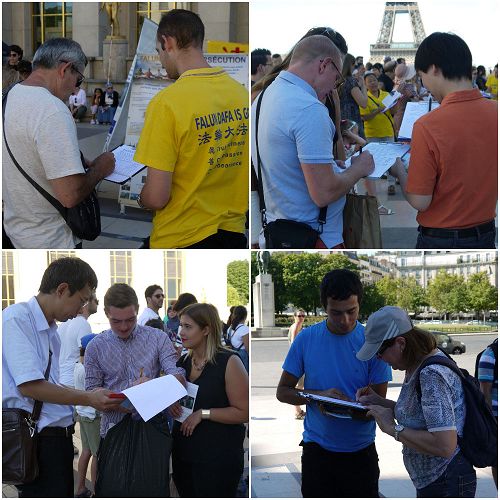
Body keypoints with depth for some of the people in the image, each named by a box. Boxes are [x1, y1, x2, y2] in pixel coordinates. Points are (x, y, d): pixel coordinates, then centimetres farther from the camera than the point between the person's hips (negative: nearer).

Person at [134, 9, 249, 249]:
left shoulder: (166, 103, -19)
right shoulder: (242, 93, -2)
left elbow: (156, 198, -18)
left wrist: (137, 196, 2)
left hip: (181, 241, -5)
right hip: (233, 234, 5)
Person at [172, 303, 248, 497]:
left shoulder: (229, 362, -12)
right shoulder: (182, 362, 8)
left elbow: (243, 412, -14)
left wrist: (203, 414, -19)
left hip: (217, 459, -6)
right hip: (183, 455, 6)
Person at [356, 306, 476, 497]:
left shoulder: (431, 375, -26)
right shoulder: (419, 365, 4)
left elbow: (444, 445, -32)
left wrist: (392, 428, -22)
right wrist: (380, 402, 3)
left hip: (446, 482, -9)